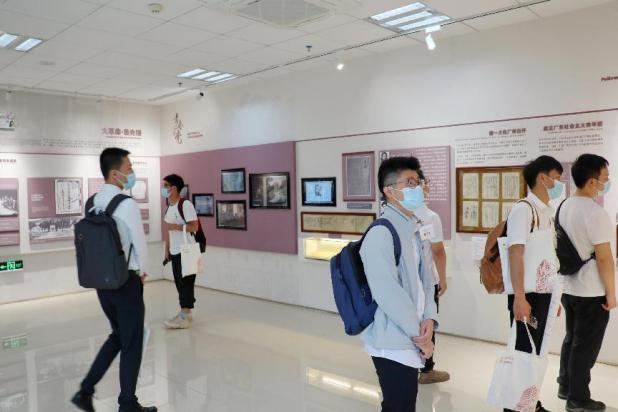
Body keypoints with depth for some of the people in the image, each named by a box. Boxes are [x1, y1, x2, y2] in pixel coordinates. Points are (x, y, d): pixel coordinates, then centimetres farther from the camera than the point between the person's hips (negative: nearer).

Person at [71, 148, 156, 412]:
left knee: (118, 336, 24)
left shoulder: (93, 203, 5)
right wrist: (141, 272, 4)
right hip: (126, 281, -7)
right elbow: (140, 244, -14)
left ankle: (86, 390, 22)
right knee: (132, 343, 7)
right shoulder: (127, 204, -18)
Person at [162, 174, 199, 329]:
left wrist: (175, 226, -22)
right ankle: (186, 312, 22)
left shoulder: (186, 204, -14)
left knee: (186, 283, -4)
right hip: (174, 252, 8)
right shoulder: (169, 206, 13)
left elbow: (194, 226, -19)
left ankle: (185, 317, 1)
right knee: (179, 283, 12)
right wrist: (167, 249, 17)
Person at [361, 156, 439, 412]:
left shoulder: (416, 231, 11)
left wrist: (428, 319, -6)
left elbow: (426, 279, 10)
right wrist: (419, 334, -14)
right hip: (392, 342, -9)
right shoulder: (381, 234, -19)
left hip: (408, 339, 9)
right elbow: (388, 293, -23)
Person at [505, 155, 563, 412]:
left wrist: (555, 294, 15)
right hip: (528, 295, -8)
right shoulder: (523, 209, -13)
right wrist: (519, 297, -23)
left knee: (536, 351, 16)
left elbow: (549, 255, 16)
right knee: (523, 351, 2)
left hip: (545, 294, 8)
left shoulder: (548, 211, 12)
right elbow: (515, 255, -19)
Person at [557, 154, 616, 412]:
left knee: (571, 340, 21)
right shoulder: (595, 213, -22)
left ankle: (565, 386, 33)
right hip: (592, 292, -8)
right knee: (586, 346, 5)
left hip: (568, 288, 8)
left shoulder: (565, 206, 4)